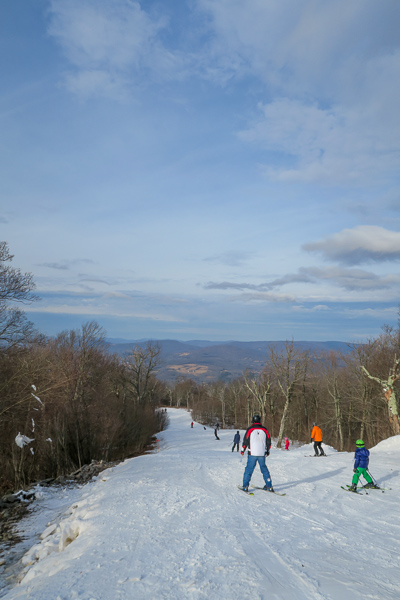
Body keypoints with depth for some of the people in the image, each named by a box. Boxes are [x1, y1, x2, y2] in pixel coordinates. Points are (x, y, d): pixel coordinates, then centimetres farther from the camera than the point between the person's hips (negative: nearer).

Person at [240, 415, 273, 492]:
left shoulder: (250, 429, -6)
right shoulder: (264, 430, 3)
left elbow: (245, 440, -3)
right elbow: (268, 441, 11)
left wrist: (243, 450, 11)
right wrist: (267, 451, 25)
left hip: (252, 454, -3)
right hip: (262, 454, 3)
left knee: (249, 469, 5)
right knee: (264, 469, 15)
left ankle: (245, 486, 3)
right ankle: (269, 486, 17)